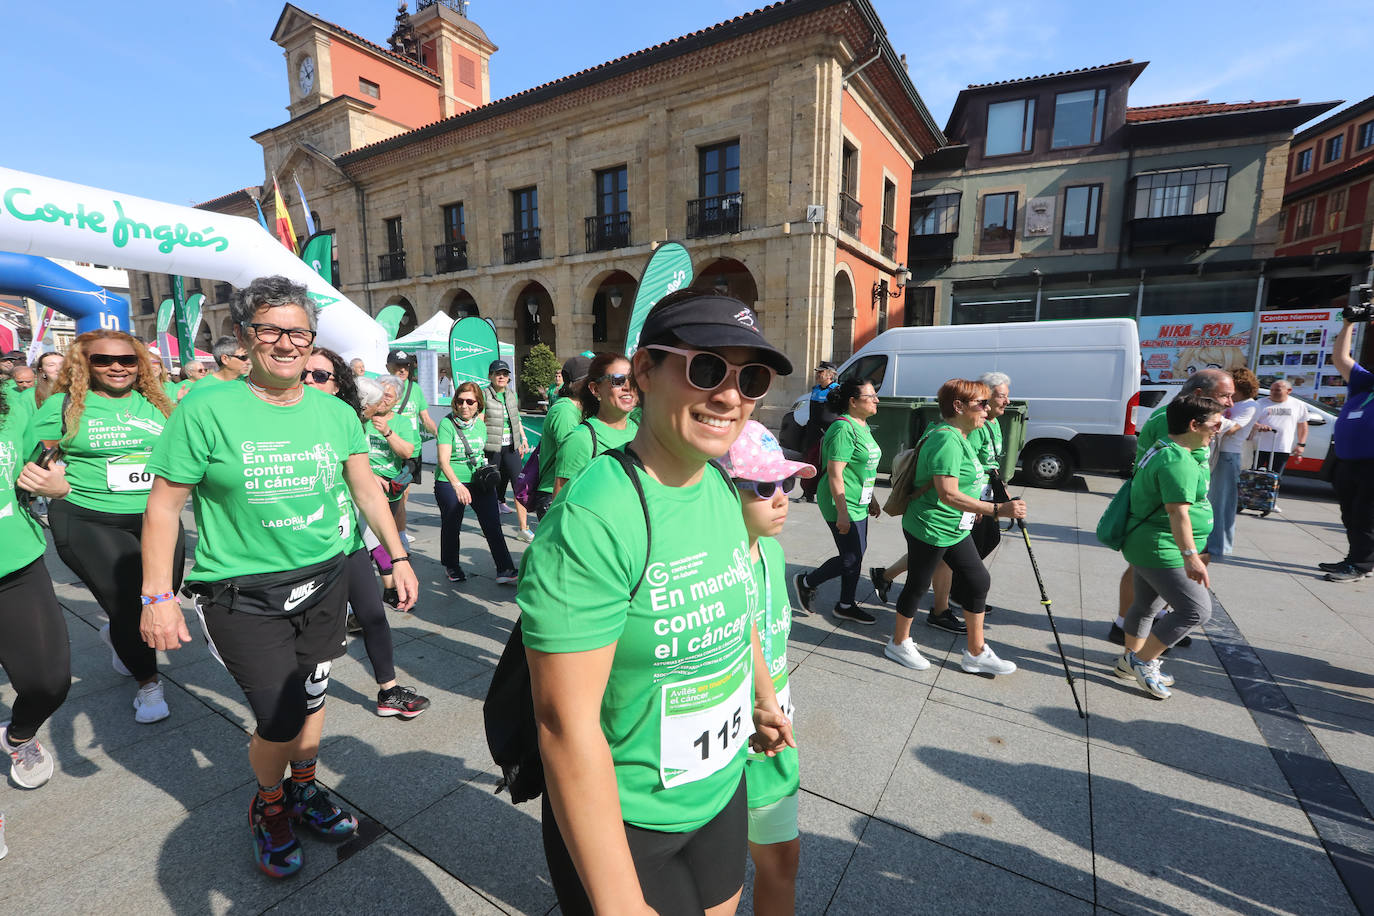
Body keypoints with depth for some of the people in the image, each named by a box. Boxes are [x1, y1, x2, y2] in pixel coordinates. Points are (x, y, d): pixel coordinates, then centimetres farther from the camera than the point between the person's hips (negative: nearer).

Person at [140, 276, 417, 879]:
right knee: (280, 719, -4)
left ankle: (303, 789, 44)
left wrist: (398, 556, 7)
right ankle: (268, 804, 30)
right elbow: (163, 506, -5)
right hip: (242, 595, -3)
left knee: (310, 697, 17)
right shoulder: (207, 411, -10)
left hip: (325, 581, 4)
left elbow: (367, 491, 7)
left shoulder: (337, 413, 1)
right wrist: (156, 596, -9)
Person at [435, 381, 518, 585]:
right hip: (449, 483, -4)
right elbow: (444, 460, -21)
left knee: (493, 525, -2)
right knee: (451, 526, 8)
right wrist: (457, 485, -34)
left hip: (479, 482, 4)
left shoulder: (480, 425, 6)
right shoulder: (447, 424, -10)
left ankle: (505, 570, 4)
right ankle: (451, 567, 33)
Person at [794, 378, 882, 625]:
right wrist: (842, 513, -25)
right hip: (844, 506, -10)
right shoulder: (844, 429, -20)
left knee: (856, 555, 15)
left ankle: (846, 606, 28)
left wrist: (872, 499, 23)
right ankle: (807, 582, 18)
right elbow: (835, 473, -24)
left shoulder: (862, 426, 12)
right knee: (851, 559, -3)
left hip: (858, 505, 10)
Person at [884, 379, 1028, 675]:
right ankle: (899, 644, 25)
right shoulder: (947, 441, -23)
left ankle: (976, 653, 25)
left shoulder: (960, 437, 11)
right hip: (930, 529, -10)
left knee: (978, 581, 12)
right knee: (917, 585, 5)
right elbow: (948, 495, -31)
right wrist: (998, 509, -30)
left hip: (955, 529, 10)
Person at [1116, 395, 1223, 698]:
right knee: (1196, 609, -5)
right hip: (1162, 551, -11)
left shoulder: (1166, 450, 11)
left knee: (1147, 605, 19)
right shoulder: (1177, 461, -22)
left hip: (1146, 547, 11)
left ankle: (1130, 661, 32)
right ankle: (1142, 660, 5)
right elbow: (1178, 511, -31)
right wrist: (1190, 556, -34)